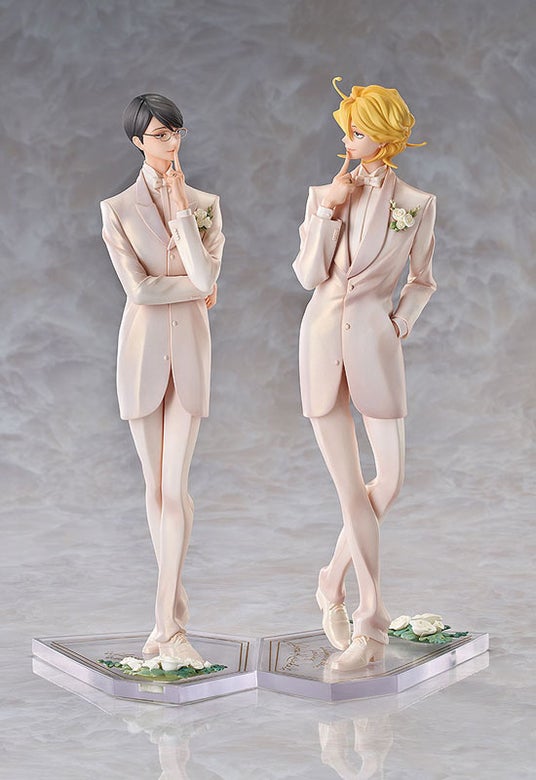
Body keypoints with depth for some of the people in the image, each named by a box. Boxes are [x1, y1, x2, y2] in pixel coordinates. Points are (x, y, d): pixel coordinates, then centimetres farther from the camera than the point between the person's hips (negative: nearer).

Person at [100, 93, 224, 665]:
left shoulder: (204, 204, 5)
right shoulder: (117, 209, 1)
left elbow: (206, 276, -11)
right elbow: (138, 286, -10)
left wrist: (180, 210, -9)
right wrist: (196, 287, -4)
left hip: (189, 348, 0)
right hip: (142, 345, 0)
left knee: (174, 487, -6)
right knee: (155, 486, 7)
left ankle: (168, 622, -1)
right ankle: (173, 607, 21)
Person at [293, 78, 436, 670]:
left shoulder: (416, 205, 3)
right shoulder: (324, 194, 6)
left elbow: (421, 281, 14)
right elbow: (309, 275, -2)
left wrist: (400, 325, 0)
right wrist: (330, 211, -8)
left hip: (374, 343, 0)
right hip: (323, 339, 1)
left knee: (389, 481, -4)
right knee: (350, 487, 1)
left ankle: (334, 581, 23)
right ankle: (371, 622, 8)